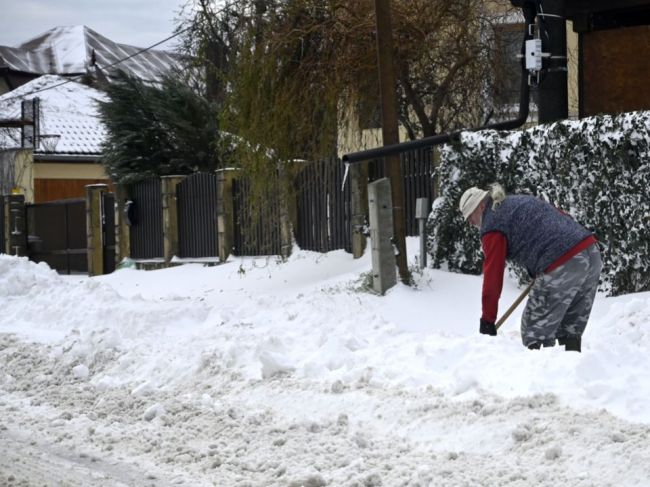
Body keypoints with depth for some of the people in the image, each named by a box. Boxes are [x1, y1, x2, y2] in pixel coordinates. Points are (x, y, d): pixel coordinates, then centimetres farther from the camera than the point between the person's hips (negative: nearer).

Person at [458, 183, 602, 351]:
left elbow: (493, 275, -1)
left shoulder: (492, 225, 1)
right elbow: (563, 218, 25)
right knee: (570, 331, 17)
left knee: (535, 333, 2)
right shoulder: (521, 200, 26)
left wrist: (487, 320, 3)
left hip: (561, 268, -9)